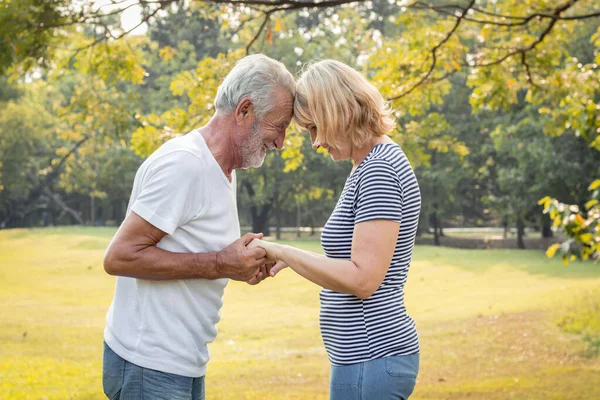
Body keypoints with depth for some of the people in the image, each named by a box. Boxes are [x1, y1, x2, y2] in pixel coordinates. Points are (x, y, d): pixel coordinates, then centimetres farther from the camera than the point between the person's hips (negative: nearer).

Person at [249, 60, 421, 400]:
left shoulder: (379, 170, -17)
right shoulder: (373, 166, 13)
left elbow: (362, 279, -23)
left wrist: (281, 251, -16)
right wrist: (288, 258, 9)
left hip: (371, 360, -10)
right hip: (374, 352, 10)